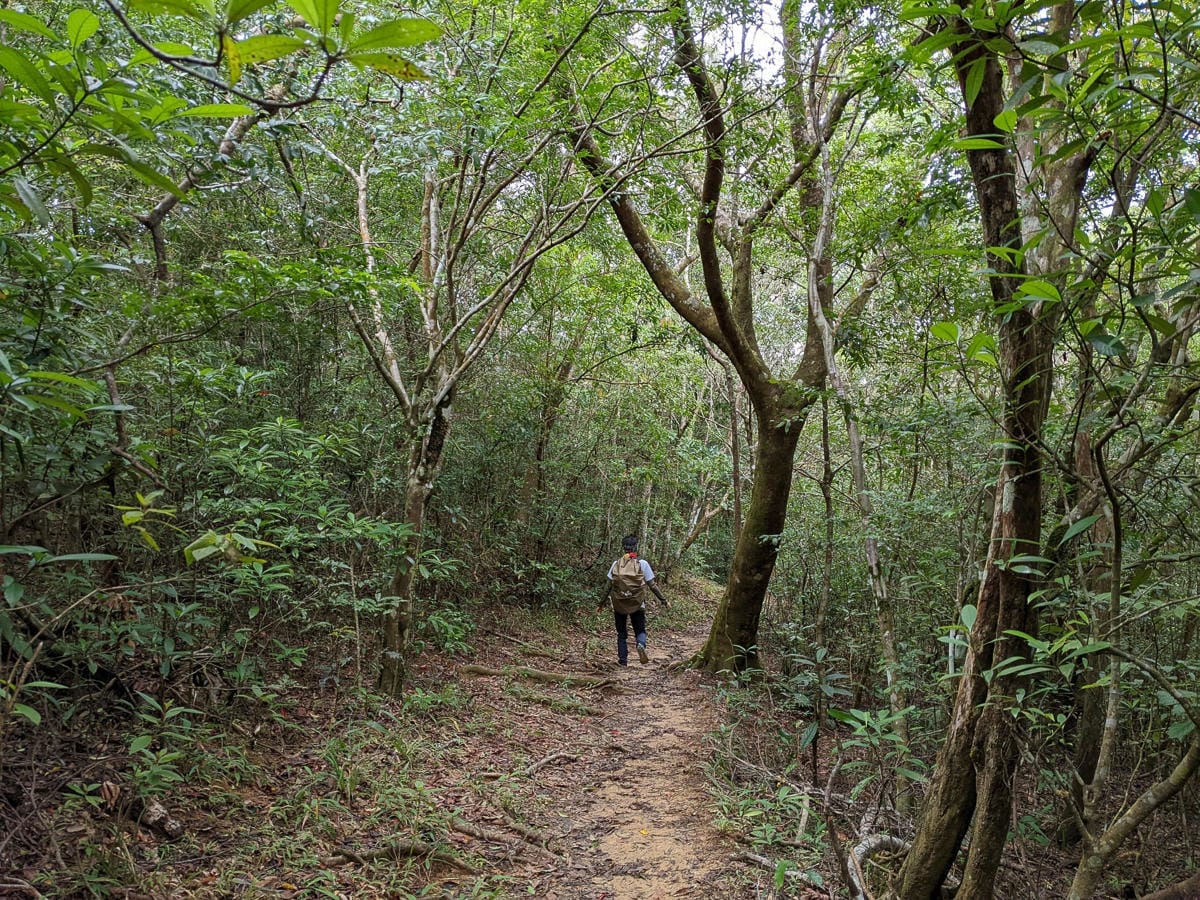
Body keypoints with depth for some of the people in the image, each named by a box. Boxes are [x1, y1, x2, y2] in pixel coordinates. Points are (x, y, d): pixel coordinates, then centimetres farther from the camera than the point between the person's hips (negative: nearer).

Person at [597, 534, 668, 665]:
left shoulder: (616, 564, -2)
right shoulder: (642, 564, -6)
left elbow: (608, 586, 0)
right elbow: (652, 585, -4)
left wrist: (601, 603, 10)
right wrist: (664, 601, 6)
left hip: (619, 605, 1)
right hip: (637, 605, -1)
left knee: (621, 634, 16)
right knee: (640, 630, 14)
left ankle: (623, 660, 11)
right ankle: (641, 645, -17)